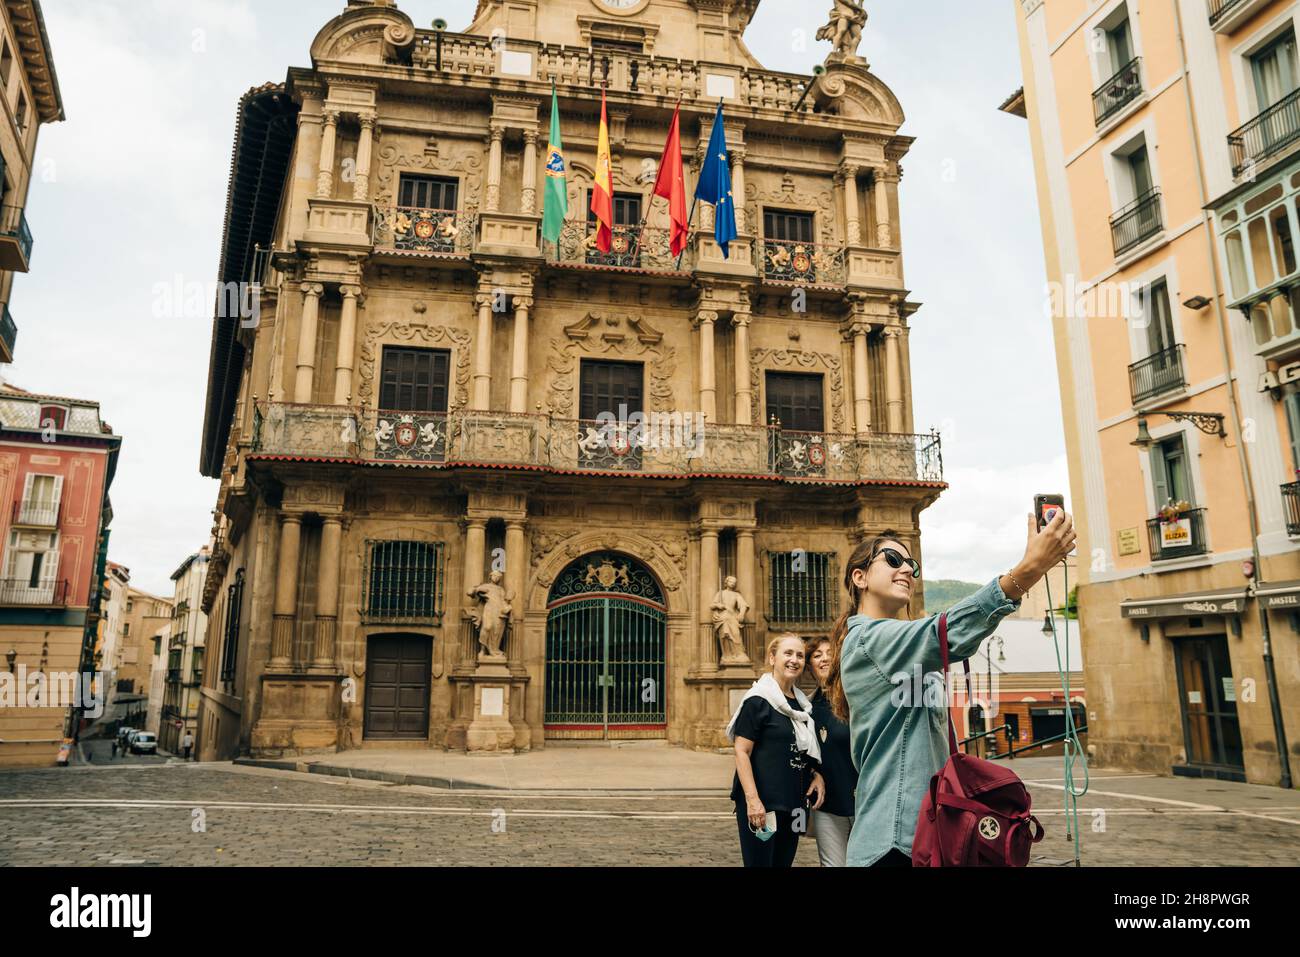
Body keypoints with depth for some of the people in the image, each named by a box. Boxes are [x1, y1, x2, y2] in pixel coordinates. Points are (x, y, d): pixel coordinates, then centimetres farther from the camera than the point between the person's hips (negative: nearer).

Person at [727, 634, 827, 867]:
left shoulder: (802, 704, 13)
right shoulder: (758, 701, -9)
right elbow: (741, 752, -13)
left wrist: (816, 774, 5)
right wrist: (752, 799, -21)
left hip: (793, 803, 7)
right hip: (761, 803, -7)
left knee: (783, 861, 12)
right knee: (759, 862, -4)